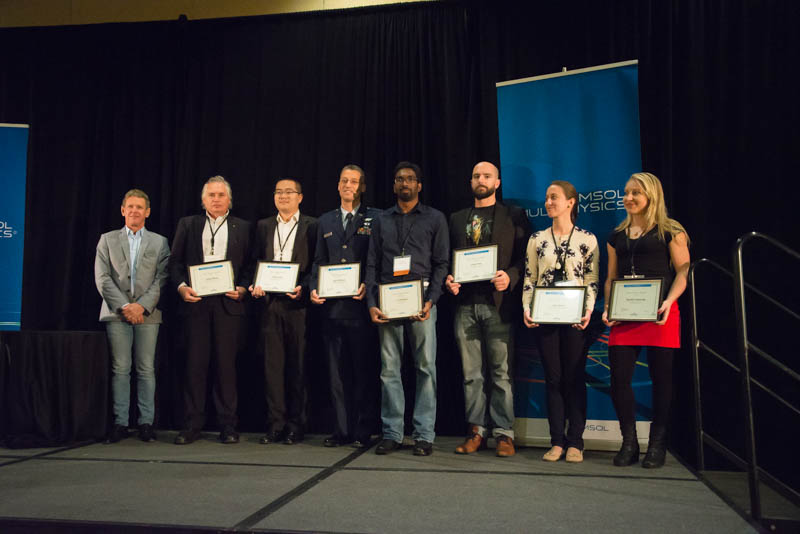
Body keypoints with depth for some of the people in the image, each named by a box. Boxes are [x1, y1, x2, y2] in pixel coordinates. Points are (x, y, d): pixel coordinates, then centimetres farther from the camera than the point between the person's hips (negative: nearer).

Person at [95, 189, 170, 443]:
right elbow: (102, 278, 3)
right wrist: (123, 306, -9)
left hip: (148, 313, 0)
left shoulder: (160, 242, 11)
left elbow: (162, 279, 2)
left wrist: (142, 306, -10)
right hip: (117, 313, 0)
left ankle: (146, 422, 5)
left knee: (146, 369, -1)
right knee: (120, 369, 1)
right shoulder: (108, 240, 12)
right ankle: (120, 423, 7)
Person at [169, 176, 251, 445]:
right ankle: (192, 425, 11)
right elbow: (175, 261, 11)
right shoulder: (188, 225, 15)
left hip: (228, 303, -1)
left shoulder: (242, 228, 12)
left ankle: (228, 425, 9)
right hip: (196, 302, 1)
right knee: (195, 363, 2)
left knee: (226, 364, 1)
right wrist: (182, 287, -5)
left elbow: (250, 265, 9)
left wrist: (242, 289, -7)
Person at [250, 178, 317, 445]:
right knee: (272, 363, 4)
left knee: (298, 365, 1)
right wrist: (255, 285, -1)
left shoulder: (311, 226, 4)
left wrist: (303, 288, -14)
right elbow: (256, 262, 17)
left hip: (298, 303, -3)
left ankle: (295, 425, 9)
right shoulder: (263, 226, 17)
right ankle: (275, 424, 11)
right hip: (270, 303, 4)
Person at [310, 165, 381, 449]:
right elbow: (319, 261, 17)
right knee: (337, 371, 8)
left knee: (364, 369, 0)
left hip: (361, 305, -4)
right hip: (333, 306, 4)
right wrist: (314, 288, 0)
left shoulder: (376, 218, 4)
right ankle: (342, 430, 16)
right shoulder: (325, 221, 17)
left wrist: (368, 287, -16)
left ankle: (364, 432, 9)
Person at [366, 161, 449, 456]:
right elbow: (372, 265, 12)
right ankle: (392, 433, 11)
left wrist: (431, 300, -9)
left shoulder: (435, 219, 10)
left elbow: (441, 263, 4)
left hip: (421, 300, -2)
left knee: (426, 367, -2)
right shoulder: (382, 221, 16)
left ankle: (424, 434, 5)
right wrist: (371, 304, 0)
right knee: (389, 369, 3)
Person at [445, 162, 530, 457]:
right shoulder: (457, 219, 18)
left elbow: (525, 257, 1)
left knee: (502, 373, 0)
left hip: (498, 303, -3)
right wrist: (448, 280, -1)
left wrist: (510, 277, -15)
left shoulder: (514, 216, 7)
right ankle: (476, 431, 16)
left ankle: (503, 433, 9)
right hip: (465, 304, 4)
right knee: (471, 374, 7)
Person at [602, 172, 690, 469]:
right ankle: (629, 442, 11)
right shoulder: (617, 236, 17)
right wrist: (608, 307, 3)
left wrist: (668, 302, -16)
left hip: (659, 314, -4)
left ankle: (657, 444, 15)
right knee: (619, 377, -3)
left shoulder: (670, 232, 4)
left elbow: (683, 272, -1)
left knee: (661, 378, 2)